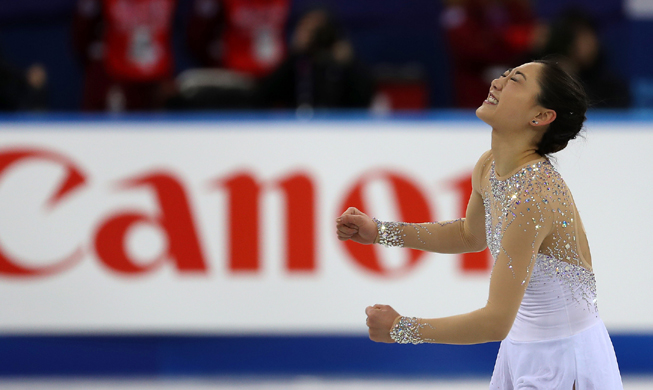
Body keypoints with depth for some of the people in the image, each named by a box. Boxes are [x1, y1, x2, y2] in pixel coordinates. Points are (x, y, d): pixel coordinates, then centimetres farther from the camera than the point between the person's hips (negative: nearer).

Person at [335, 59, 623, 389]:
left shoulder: (531, 195, -29)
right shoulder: (488, 168, -3)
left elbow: (496, 322, -29)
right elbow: (471, 236, 20)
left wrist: (399, 328, -18)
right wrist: (379, 232, 13)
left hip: (564, 361, -7)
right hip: (521, 347, 7)